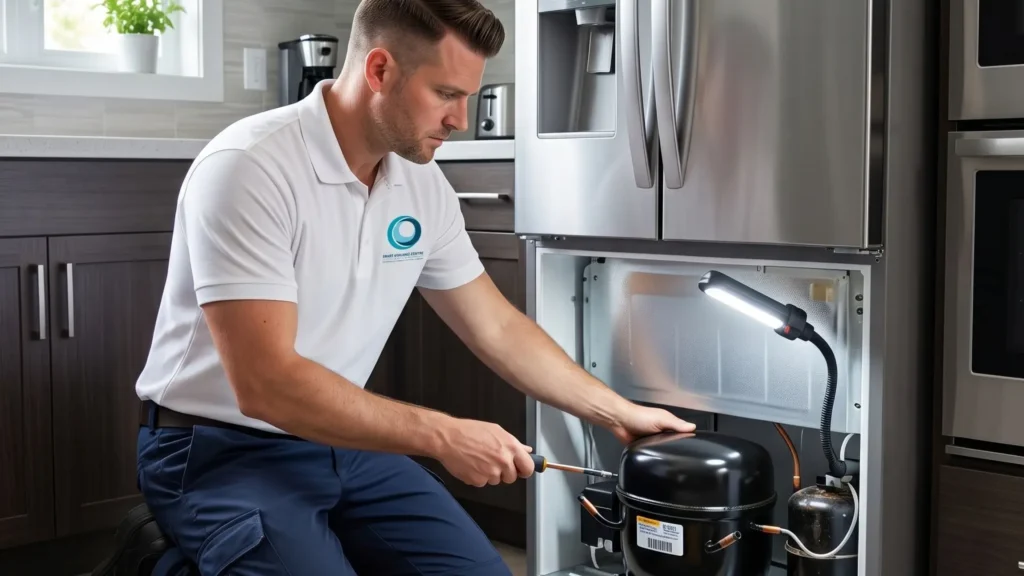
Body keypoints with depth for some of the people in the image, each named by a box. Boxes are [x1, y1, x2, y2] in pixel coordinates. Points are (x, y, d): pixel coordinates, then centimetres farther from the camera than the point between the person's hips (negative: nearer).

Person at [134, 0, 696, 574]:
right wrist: (444, 436, -25)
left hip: (344, 442, 6)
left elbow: (498, 328, 10)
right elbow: (265, 385, -29)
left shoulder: (422, 184, -1)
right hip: (222, 450, -6)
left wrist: (621, 412, 10)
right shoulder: (249, 168, -23)